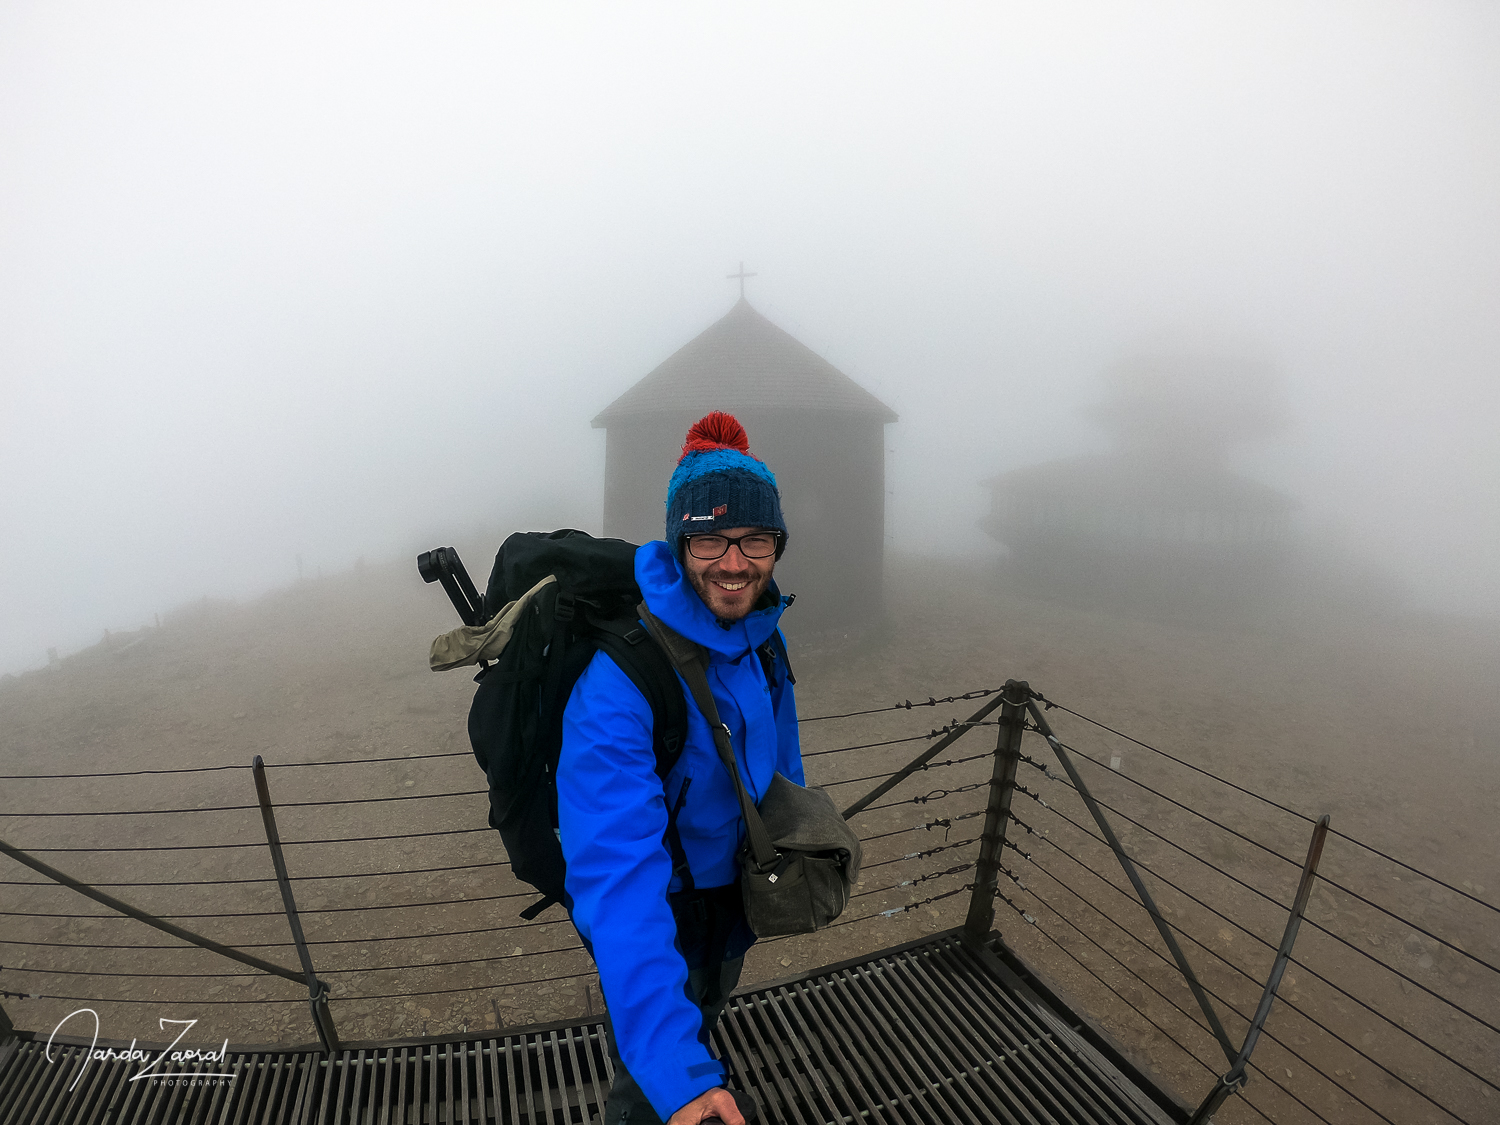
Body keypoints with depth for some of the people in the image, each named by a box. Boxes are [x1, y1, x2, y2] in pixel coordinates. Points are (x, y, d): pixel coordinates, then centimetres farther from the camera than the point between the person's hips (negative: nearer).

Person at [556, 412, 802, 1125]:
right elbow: (618, 873, -42)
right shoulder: (617, 680, -38)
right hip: (656, 916, -6)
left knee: (703, 1024, 34)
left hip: (735, 897, 7)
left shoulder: (760, 636, -13)